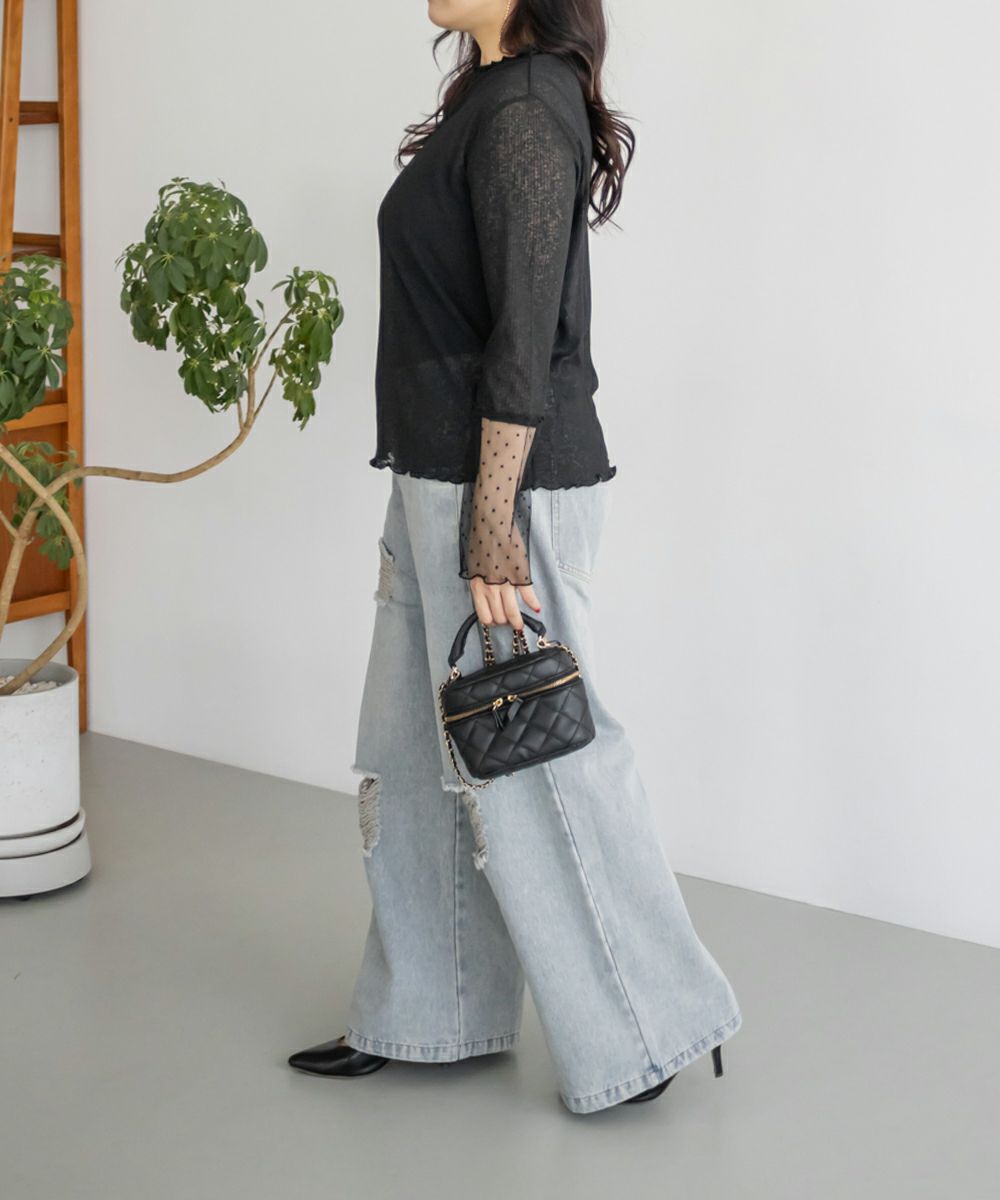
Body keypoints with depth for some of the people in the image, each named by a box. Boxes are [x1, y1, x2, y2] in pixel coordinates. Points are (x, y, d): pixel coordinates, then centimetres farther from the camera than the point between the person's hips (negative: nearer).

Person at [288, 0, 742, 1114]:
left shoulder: (525, 110, -16)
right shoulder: (492, 98, 14)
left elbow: (525, 336, -21)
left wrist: (491, 525, -22)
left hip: (501, 485, -10)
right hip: (440, 478, 10)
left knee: (528, 765, -1)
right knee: (412, 755, 16)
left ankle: (643, 1030, 14)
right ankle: (424, 1013, 28)